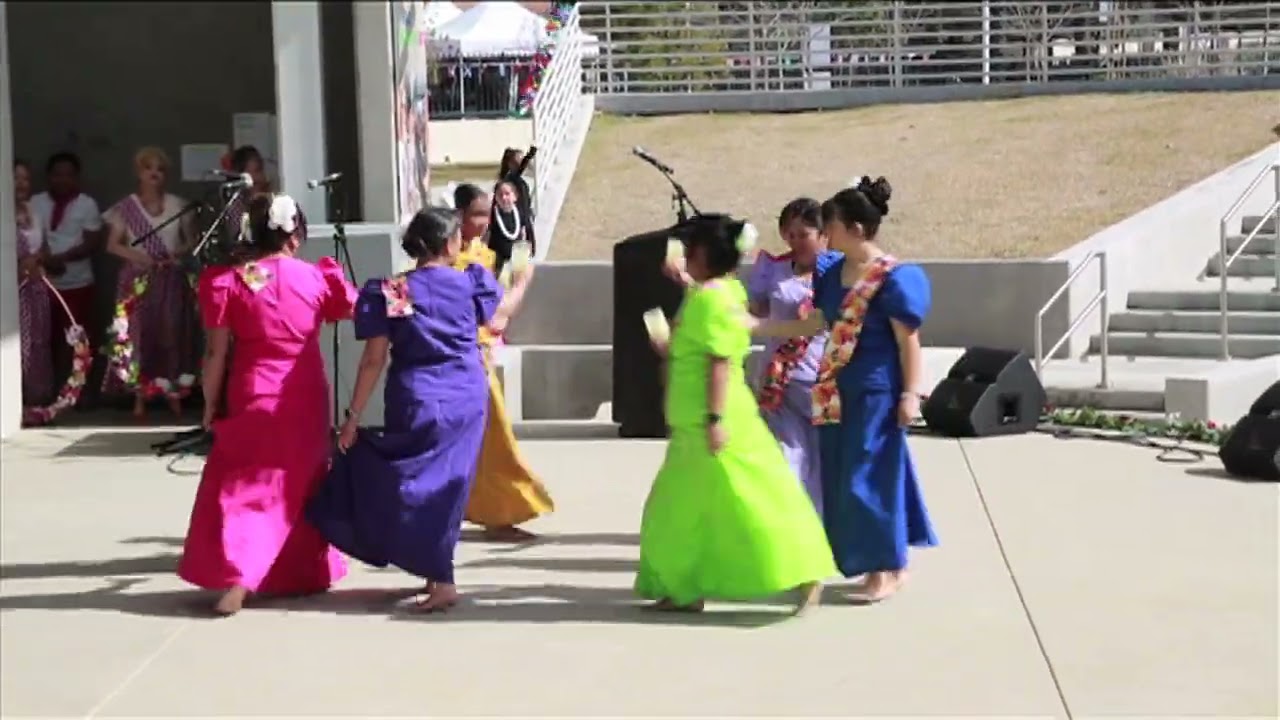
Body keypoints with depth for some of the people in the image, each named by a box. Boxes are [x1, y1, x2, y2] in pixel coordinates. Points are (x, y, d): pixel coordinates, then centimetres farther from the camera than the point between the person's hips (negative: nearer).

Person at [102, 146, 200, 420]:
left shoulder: (177, 205, 6)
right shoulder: (126, 207, 3)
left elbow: (192, 240, 10)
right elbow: (113, 245, 3)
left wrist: (178, 254, -9)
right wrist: (134, 255, -14)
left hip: (171, 279, 1)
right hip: (138, 279, -1)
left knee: (172, 333, -2)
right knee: (139, 334, -4)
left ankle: (174, 394, 5)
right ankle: (139, 398, -1)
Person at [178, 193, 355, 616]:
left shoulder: (229, 282, -7)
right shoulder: (316, 278, -1)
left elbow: (216, 353, -5)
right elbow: (358, 309, 17)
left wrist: (210, 404, 6)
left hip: (252, 400, -2)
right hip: (307, 401, 2)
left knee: (245, 488, 3)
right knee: (302, 485, 19)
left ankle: (237, 579, -13)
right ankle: (307, 572, 27)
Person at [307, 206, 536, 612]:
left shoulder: (387, 292, -5)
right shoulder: (469, 282, 1)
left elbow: (374, 361, -6)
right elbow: (497, 320, 22)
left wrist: (353, 418, 1)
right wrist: (522, 281, 39)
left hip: (416, 403, -2)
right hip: (467, 400, 3)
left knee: (419, 486, 6)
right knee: (446, 485, 12)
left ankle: (441, 581, 1)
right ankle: (438, 574, 21)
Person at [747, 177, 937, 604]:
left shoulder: (893, 278, -15)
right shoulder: (833, 273, 8)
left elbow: (909, 341, -14)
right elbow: (813, 325, 14)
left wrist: (910, 394, -17)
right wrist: (754, 326, 11)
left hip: (876, 393, -8)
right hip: (839, 392, 9)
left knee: (869, 478, -4)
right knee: (842, 478, 13)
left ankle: (885, 572, 8)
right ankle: (891, 563, 26)